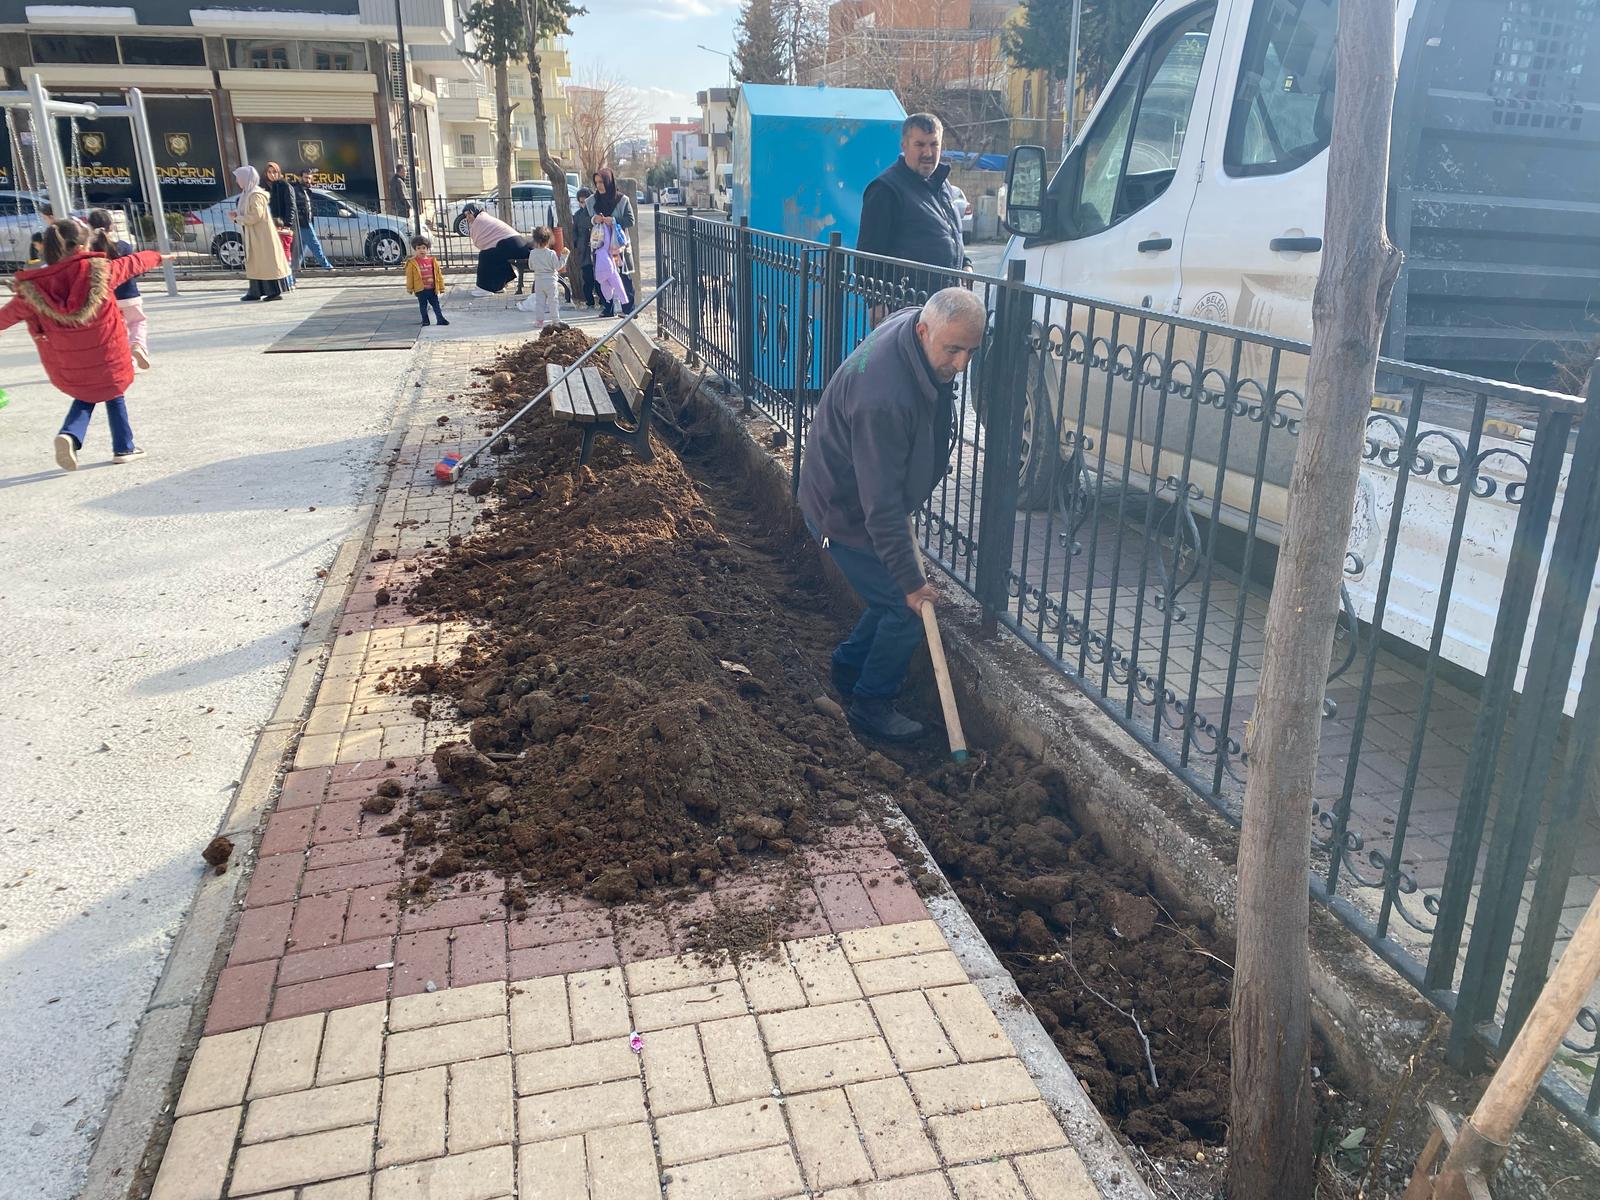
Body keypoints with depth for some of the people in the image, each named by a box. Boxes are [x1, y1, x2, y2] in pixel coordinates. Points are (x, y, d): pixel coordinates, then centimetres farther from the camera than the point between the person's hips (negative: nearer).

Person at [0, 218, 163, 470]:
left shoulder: (33, 288, -10)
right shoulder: (99, 270, -15)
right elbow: (132, 263, 4)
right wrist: (156, 257, 24)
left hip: (67, 368, 2)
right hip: (106, 358, -2)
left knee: (86, 394, 26)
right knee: (113, 393, 23)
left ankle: (69, 435, 3)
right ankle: (123, 448, 26)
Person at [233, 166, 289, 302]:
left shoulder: (256, 195, -16)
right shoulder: (247, 193, 13)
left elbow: (255, 216, -22)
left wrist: (239, 218, -11)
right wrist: (238, 215, 3)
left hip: (261, 235, -10)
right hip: (252, 236, 10)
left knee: (267, 262, -6)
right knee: (255, 263, 11)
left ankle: (275, 291, -4)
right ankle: (255, 292, 14)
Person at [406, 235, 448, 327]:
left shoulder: (433, 261, 2)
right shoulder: (412, 263, -6)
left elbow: (438, 274, 7)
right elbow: (409, 277, -2)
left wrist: (441, 286, 7)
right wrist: (409, 288, -1)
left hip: (432, 289, 2)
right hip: (421, 289, -2)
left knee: (436, 305, 7)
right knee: (423, 306, 9)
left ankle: (441, 319, 11)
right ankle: (425, 320, 18)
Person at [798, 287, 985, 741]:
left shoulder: (912, 325, -10)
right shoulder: (883, 398, -39)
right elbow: (881, 504, -34)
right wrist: (911, 580, -27)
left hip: (869, 497, 9)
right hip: (844, 512, -9)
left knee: (894, 597, 18)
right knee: (905, 607, -3)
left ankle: (848, 670, 37)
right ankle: (871, 704, 16)